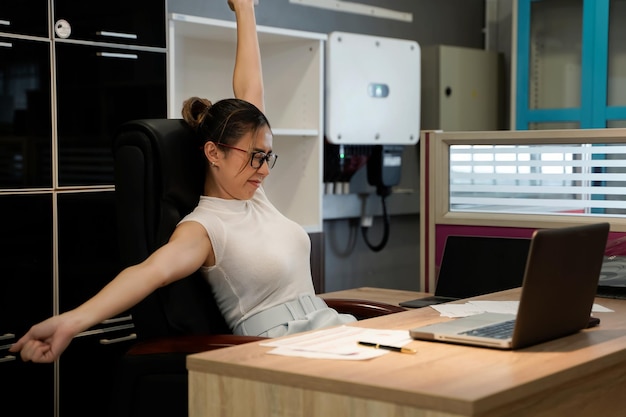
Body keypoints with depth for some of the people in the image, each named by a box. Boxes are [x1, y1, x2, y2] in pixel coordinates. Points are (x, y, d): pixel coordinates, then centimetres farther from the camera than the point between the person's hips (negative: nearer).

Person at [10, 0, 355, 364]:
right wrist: (72, 322, -49)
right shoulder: (205, 226, -11)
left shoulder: (252, 193, 10)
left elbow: (250, 92, 13)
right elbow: (153, 269, -31)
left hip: (326, 324, 8)